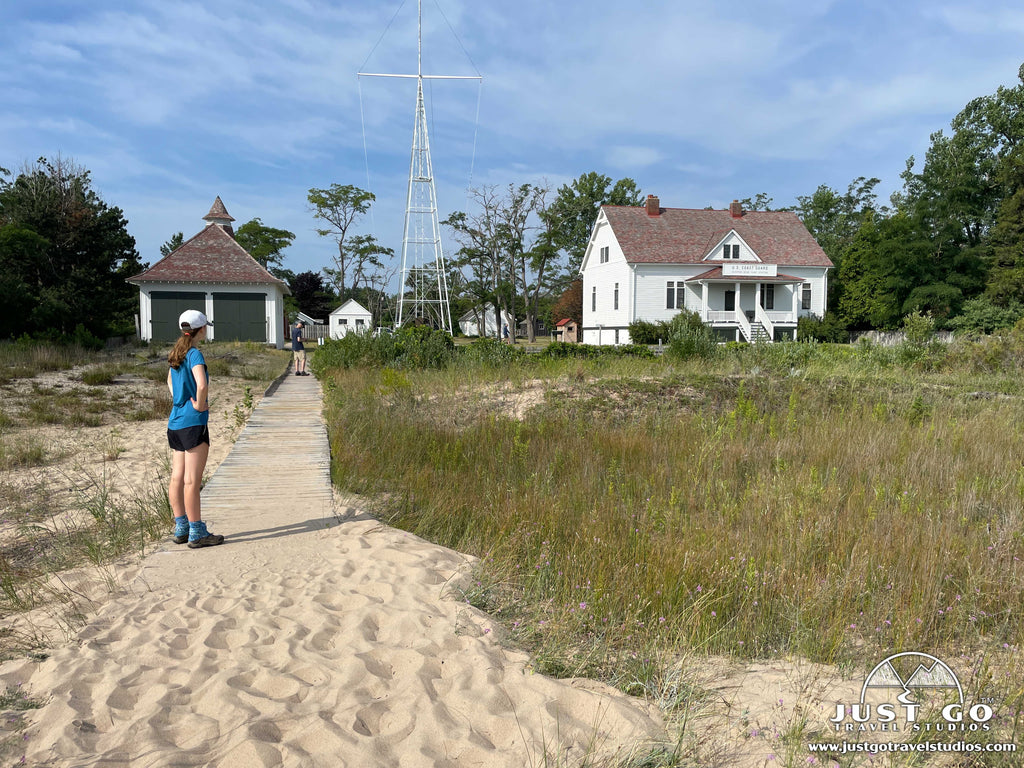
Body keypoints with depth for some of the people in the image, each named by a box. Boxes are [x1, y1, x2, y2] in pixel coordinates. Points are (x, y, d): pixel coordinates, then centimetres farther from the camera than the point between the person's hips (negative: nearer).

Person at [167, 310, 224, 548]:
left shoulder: (177, 354, 12)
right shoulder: (195, 354, -13)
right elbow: (202, 385, -30)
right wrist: (199, 405, -14)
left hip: (175, 421, 9)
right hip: (193, 423, -9)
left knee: (177, 478, 12)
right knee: (192, 480, -4)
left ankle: (181, 528, 21)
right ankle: (197, 533, 2)